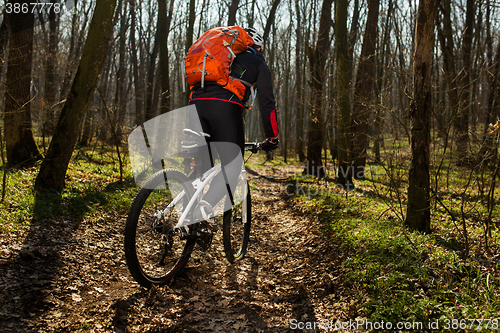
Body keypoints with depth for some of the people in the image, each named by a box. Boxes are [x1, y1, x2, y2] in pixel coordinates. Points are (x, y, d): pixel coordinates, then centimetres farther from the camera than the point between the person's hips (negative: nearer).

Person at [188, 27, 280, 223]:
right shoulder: (258, 62, 23)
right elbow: (266, 102, 14)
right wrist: (272, 138, 21)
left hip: (196, 101, 5)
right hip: (225, 105, -5)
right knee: (232, 165, -1)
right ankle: (205, 205, -24)